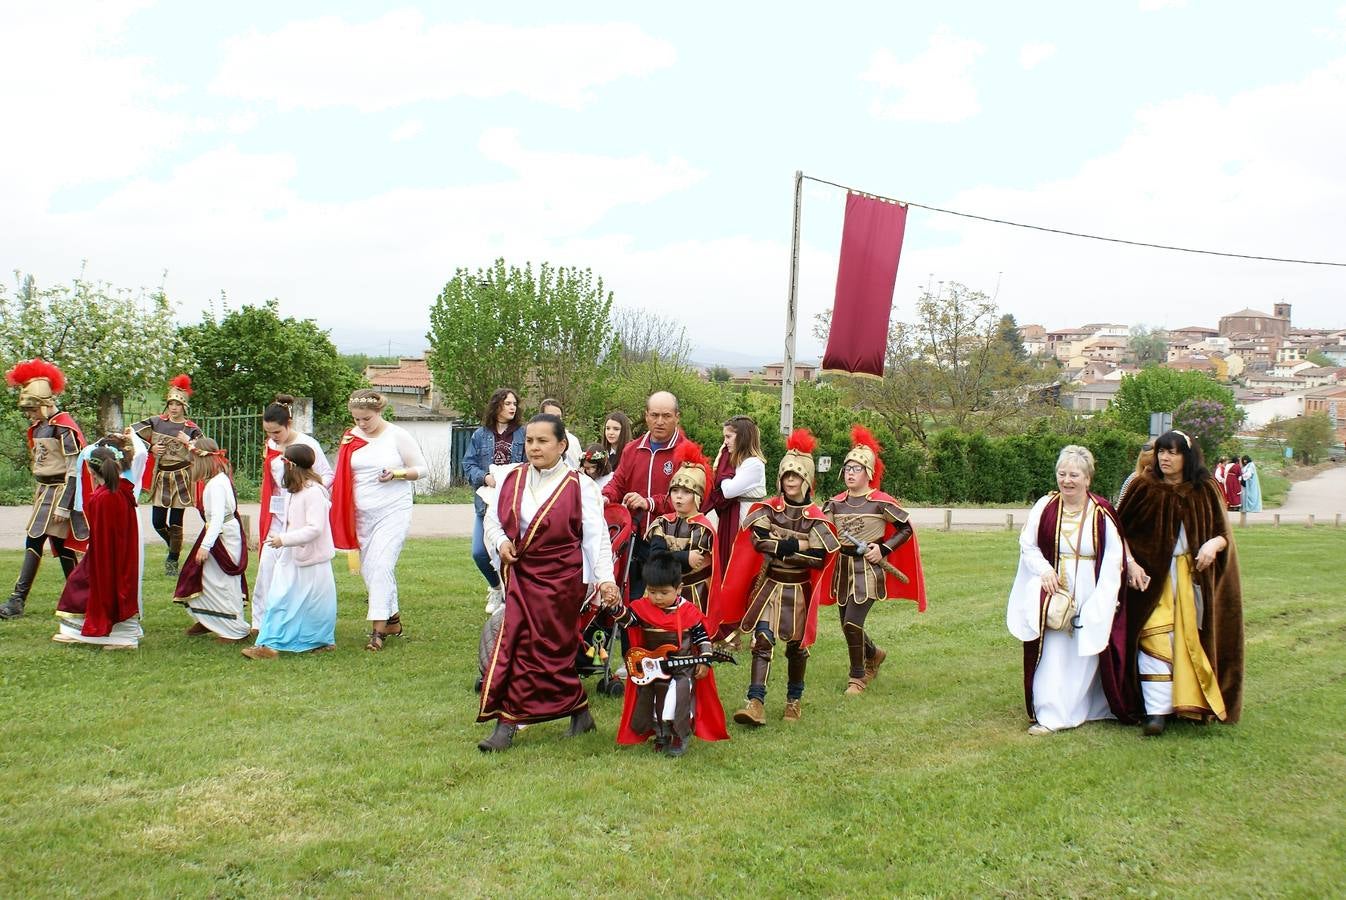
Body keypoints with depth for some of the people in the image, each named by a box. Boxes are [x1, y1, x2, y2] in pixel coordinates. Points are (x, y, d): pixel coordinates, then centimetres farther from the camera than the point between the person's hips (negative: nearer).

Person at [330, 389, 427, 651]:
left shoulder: (397, 435, -5)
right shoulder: (351, 438, 7)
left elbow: (421, 468, 0)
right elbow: (342, 476, 16)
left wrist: (397, 474, -15)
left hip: (394, 511, -5)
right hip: (362, 515, 5)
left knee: (380, 565, -14)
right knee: (368, 569, 9)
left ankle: (378, 629, -12)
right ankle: (393, 619, 24)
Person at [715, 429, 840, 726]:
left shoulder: (815, 518, -4)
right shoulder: (768, 509, 0)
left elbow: (819, 558, -14)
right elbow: (758, 540, -17)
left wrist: (778, 547, -15)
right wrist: (796, 546, -19)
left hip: (799, 590, 0)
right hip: (768, 586, 0)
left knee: (796, 646, 10)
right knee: (762, 641, -12)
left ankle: (794, 701, 28)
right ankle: (756, 703, -17)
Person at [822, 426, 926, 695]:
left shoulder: (881, 502, -9)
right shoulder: (835, 503, 5)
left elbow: (906, 529, -2)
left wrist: (883, 549, -12)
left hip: (868, 569, -5)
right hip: (843, 568, 5)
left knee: (852, 623, -14)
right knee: (848, 626, 12)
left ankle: (858, 676, 6)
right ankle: (874, 654, 43)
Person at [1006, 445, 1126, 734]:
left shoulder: (1102, 513, -7)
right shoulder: (1045, 506, -4)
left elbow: (1114, 559, -5)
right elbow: (1027, 544, 4)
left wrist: (1101, 600, -11)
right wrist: (1044, 569, -13)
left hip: (1090, 595, -1)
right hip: (1053, 590, 1)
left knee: (1086, 653, 8)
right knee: (1051, 653, -1)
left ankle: (1091, 708, 25)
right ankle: (1050, 715, 6)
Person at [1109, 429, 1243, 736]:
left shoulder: (1205, 491, 3)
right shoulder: (1144, 488, -1)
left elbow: (1223, 533, 6)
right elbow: (1120, 529, 2)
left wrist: (1213, 544, -16)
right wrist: (1131, 563, -11)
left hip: (1193, 578, 2)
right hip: (1152, 576, -2)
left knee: (1191, 640, 6)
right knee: (1155, 640, -11)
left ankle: (1192, 704, 20)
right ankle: (1156, 711, -13)